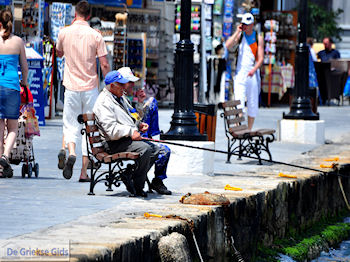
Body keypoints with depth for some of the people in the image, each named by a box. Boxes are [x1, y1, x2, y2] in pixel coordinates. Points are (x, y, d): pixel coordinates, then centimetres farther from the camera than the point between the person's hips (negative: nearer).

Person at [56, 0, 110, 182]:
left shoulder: (64, 33, -1)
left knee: (70, 124, 8)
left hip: (71, 86, 1)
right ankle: (84, 172, 5)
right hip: (90, 87, -1)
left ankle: (71, 153, -24)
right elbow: (104, 65, -6)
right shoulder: (95, 36, -6)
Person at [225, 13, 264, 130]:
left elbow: (260, 58, -2)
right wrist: (237, 32, -10)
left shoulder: (258, 38, 3)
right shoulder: (239, 35, 6)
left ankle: (249, 129, 16)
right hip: (240, 73, -1)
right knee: (239, 102, -13)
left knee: (253, 104, 5)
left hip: (253, 74, 1)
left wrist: (254, 69, -19)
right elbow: (227, 45, -11)